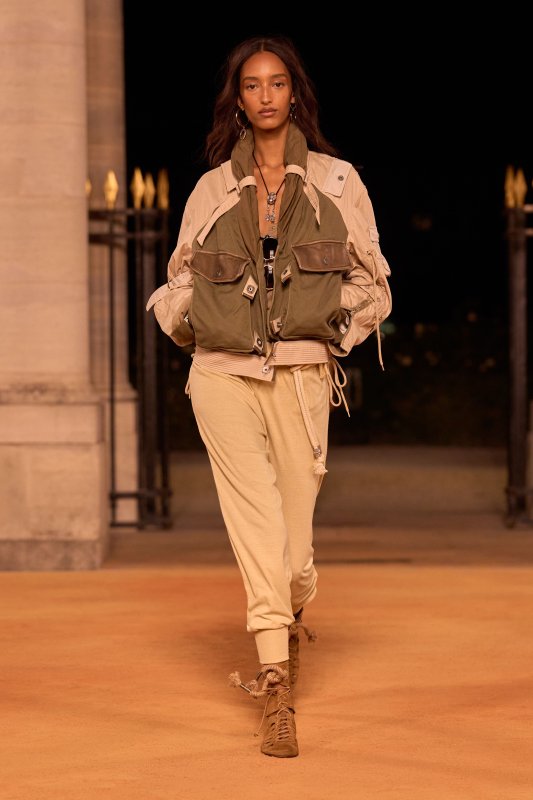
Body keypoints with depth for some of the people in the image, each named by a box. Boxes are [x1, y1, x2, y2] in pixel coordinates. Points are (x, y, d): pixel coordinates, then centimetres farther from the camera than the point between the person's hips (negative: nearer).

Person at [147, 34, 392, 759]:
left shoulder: (337, 181, 9)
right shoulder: (212, 188, 11)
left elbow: (369, 277, 12)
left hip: (302, 373, 0)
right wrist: (187, 322, 6)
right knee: (256, 520, -12)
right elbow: (181, 276, 22)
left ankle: (287, 627, 33)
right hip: (223, 373, 0)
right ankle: (279, 686, -15)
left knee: (294, 529, 1)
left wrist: (338, 333, 0)